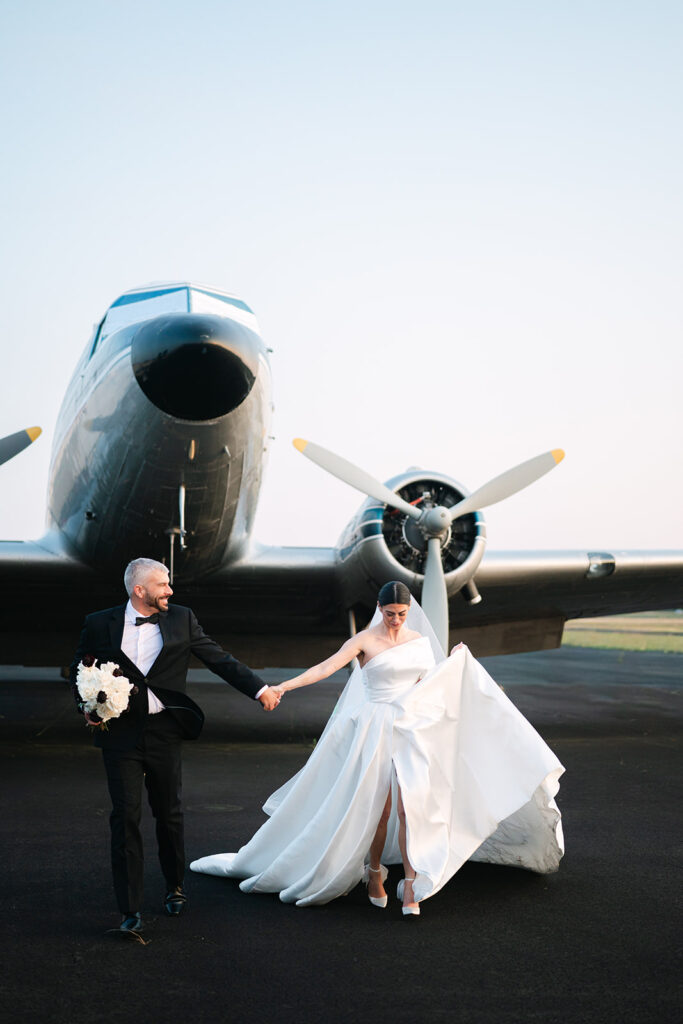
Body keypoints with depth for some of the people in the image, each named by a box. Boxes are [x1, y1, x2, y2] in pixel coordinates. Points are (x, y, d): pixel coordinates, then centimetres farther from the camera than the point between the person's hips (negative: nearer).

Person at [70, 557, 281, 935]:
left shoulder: (181, 620, 3)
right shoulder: (100, 624, 0)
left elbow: (219, 660, 4)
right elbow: (79, 670, 11)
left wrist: (261, 689, -1)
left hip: (163, 732, 1)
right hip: (120, 733, -1)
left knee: (169, 813, 13)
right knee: (126, 817, -3)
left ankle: (175, 887, 35)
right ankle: (130, 909, 4)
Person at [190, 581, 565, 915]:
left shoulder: (419, 640, 9)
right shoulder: (365, 640, -5)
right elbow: (324, 668, -15)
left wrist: (454, 662, 16)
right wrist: (284, 686, -26)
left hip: (412, 730, 3)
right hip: (376, 731, -3)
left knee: (410, 806, -9)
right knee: (380, 808, 1)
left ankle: (410, 888, -5)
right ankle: (374, 874, 23)